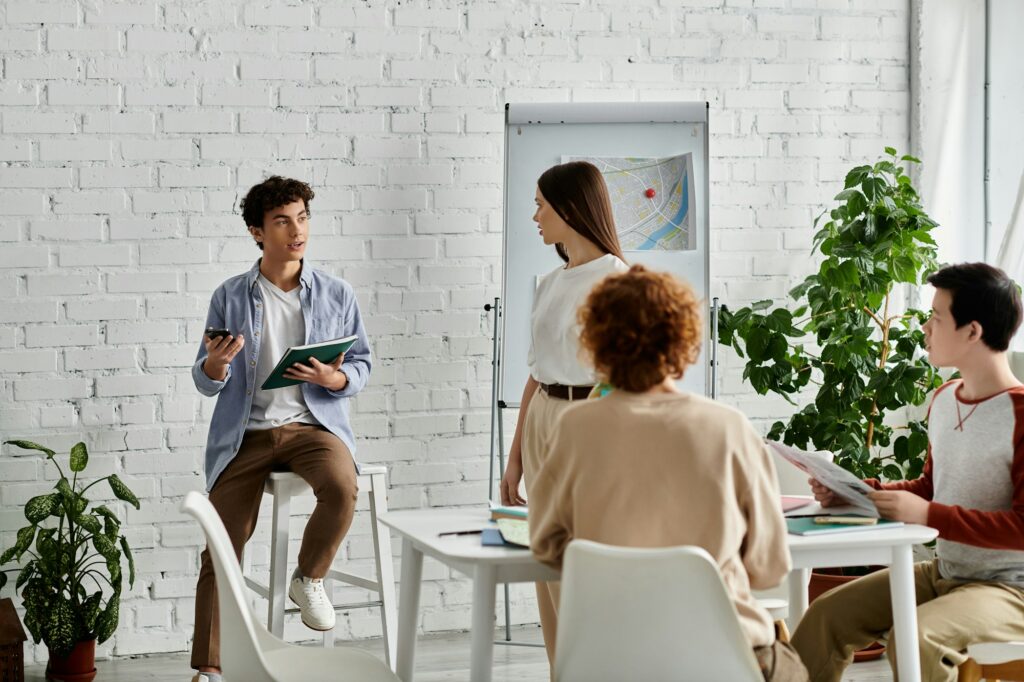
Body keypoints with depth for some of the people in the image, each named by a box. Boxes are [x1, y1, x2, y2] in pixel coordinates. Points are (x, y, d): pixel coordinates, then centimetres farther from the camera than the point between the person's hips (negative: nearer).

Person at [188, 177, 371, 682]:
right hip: (245, 430, 1)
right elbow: (206, 383, 8)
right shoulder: (230, 297, 5)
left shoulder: (336, 295, 5)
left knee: (341, 488, -32)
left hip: (312, 423, 0)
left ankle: (309, 579, -4)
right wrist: (215, 365, -17)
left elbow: (363, 365, 10)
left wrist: (335, 379, -13)